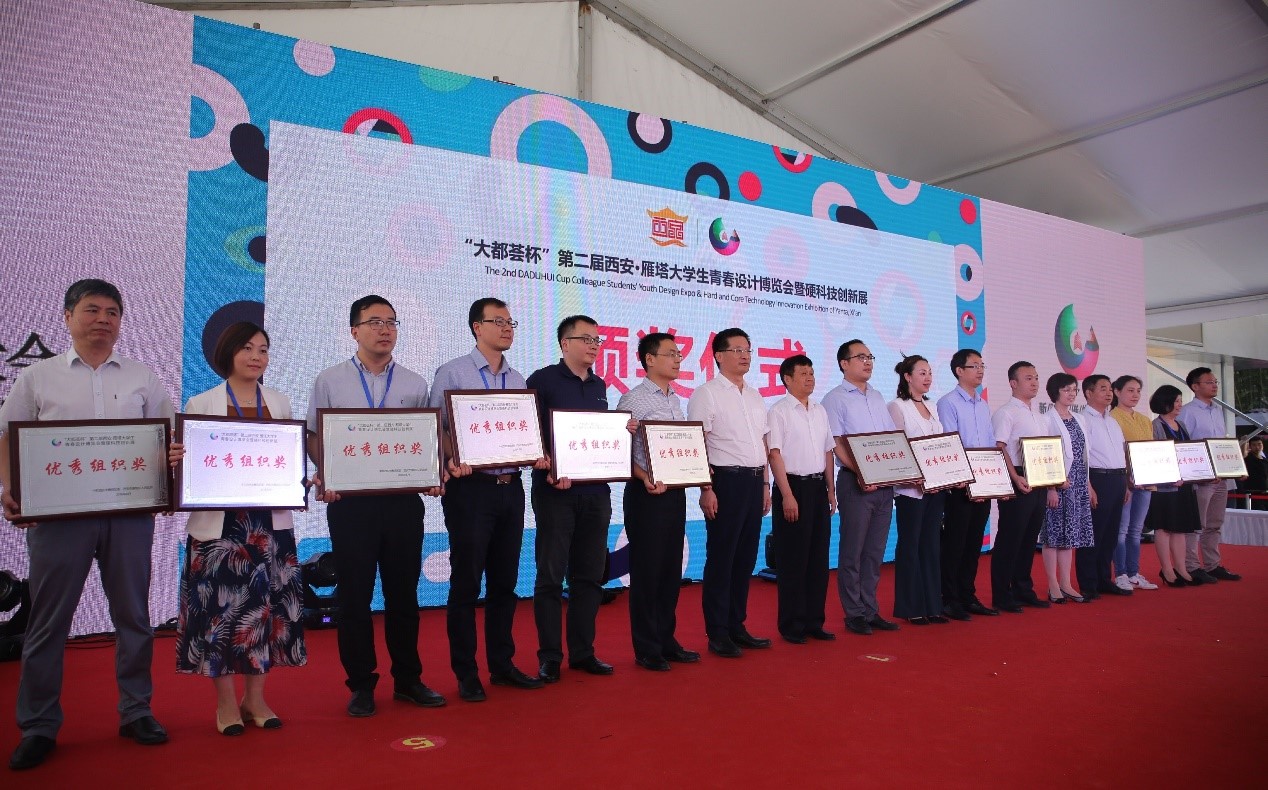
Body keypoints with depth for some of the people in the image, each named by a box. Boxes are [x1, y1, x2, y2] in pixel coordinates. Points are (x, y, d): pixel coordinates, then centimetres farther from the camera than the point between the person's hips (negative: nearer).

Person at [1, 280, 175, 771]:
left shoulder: (143, 379, 10)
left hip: (130, 511, 1)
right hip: (58, 511, -1)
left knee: (133, 614, 7)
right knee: (48, 620, 4)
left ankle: (136, 711, 19)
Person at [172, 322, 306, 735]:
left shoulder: (280, 403, 11)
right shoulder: (201, 404, 3)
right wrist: (175, 459, -21)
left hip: (270, 520, 3)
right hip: (219, 521, -2)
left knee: (265, 605, 6)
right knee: (220, 607, 1)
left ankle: (255, 697, 20)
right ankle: (225, 702, 17)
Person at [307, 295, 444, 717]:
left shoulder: (414, 384, 8)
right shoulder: (329, 381, 5)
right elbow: (314, 436, 6)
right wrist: (323, 476, -11)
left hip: (403, 500, 2)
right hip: (350, 501, -1)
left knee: (403, 592, 10)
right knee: (354, 594, 6)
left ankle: (408, 679, 23)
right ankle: (361, 683, 20)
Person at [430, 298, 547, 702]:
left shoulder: (518, 380, 13)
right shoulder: (452, 373, -3)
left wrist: (538, 455, -4)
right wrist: (450, 462, -23)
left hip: (510, 488, 6)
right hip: (471, 487, -5)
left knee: (505, 581, 13)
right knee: (466, 582, 2)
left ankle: (502, 664, 25)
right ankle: (466, 673, 15)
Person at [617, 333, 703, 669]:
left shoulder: (676, 401, 14)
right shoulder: (633, 399, -9)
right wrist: (646, 478, -24)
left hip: (676, 492, 7)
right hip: (647, 493, -7)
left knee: (672, 569, 13)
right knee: (647, 570, 1)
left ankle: (666, 640, 24)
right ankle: (646, 648, 13)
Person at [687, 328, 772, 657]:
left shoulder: (755, 397, 16)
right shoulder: (707, 393, -5)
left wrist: (765, 484, 15)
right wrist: (706, 489, -16)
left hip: (754, 481, 7)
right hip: (726, 481, -7)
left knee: (746, 557, 11)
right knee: (721, 557, -1)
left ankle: (737, 626, 22)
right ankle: (717, 634, 9)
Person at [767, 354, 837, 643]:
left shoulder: (820, 411, 13)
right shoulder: (779, 411, -7)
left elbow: (828, 452, 17)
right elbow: (774, 454, -12)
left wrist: (831, 490, 13)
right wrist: (787, 495, -16)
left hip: (818, 487, 7)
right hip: (792, 486, -7)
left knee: (819, 557, 10)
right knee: (793, 559, -1)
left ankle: (814, 621, 21)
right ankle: (791, 625, 10)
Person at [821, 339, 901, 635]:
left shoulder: (877, 397, 17)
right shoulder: (836, 399, -4)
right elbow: (837, 445, -11)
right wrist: (862, 474, -20)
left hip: (885, 483, 7)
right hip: (856, 482, -6)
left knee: (875, 551, 11)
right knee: (853, 551, 1)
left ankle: (870, 610, 20)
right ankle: (854, 614, 10)